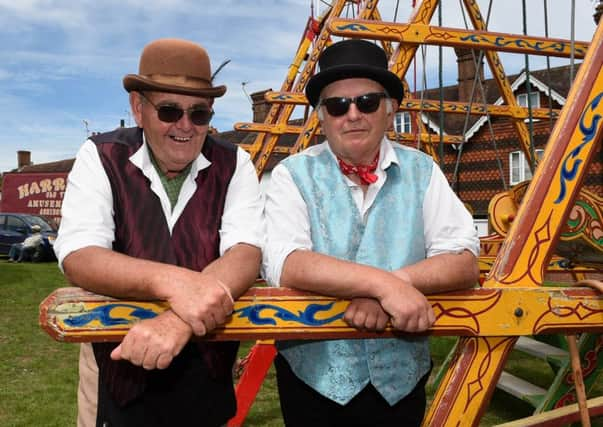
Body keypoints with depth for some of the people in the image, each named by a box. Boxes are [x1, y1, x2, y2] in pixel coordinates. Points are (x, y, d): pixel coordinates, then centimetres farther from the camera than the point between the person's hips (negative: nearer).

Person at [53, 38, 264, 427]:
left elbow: (245, 253, -21)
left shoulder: (233, 165, -7)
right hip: (117, 363, -1)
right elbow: (78, 257, -22)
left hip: (208, 367, 2)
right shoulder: (100, 157, -10)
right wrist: (173, 282, -40)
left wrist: (179, 319, -39)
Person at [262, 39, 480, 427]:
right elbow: (285, 265, -22)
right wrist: (383, 283, -31)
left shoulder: (421, 172, -1)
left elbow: (463, 261, -9)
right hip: (315, 379, -1)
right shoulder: (293, 175, -8)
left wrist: (393, 282, -25)